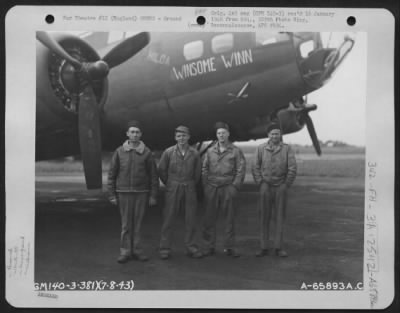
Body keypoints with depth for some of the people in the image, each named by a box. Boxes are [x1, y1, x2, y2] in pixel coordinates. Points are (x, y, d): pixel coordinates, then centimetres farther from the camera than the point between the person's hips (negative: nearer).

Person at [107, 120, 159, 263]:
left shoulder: (146, 152, -1)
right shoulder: (119, 152, 0)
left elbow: (153, 175, 2)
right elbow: (112, 174, 3)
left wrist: (153, 195, -2)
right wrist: (112, 195, 0)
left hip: (141, 193, 0)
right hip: (124, 193, 0)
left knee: (138, 222, 5)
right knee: (126, 223, 4)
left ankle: (137, 250, 15)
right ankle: (125, 251, 12)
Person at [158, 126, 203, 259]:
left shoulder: (194, 153, 0)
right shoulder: (168, 152, -5)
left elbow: (197, 172, 11)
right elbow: (161, 170, 5)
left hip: (189, 189, 2)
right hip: (173, 189, -2)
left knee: (190, 218, 6)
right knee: (169, 218, -1)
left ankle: (191, 247, 16)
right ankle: (165, 248, 7)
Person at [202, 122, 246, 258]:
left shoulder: (236, 151, 4)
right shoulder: (210, 151, 11)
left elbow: (241, 170, 0)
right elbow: (204, 170, 12)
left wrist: (234, 187, -8)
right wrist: (206, 186, 1)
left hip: (227, 188, -2)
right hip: (211, 188, 2)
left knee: (229, 218, 1)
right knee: (209, 218, 2)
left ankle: (229, 247, 10)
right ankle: (209, 247, 10)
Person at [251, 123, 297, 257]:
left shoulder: (287, 149, 1)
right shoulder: (261, 148, 4)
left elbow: (292, 168, -1)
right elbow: (255, 167, 4)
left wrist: (286, 185, -4)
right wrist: (260, 183, -2)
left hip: (281, 188, 0)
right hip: (265, 187, 1)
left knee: (280, 217, 4)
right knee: (264, 217, 2)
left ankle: (278, 247, 12)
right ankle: (264, 247, 10)